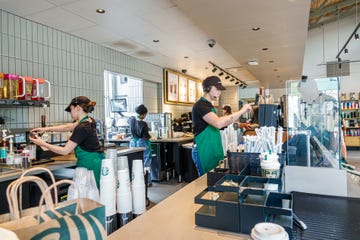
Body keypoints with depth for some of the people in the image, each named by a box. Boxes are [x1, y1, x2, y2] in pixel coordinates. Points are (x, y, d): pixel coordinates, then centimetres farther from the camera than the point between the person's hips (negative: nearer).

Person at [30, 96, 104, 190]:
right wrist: (46, 129, 16)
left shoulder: (82, 128, -19)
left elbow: (65, 151, -14)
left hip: (90, 164, -9)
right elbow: (67, 127, 20)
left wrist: (43, 144, -6)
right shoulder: (89, 121, 7)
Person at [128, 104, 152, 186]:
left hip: (133, 142, 6)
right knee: (145, 163, 5)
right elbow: (146, 136, -15)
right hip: (143, 143, -6)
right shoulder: (143, 124, -21)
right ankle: (147, 182, 13)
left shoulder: (132, 119, -2)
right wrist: (149, 136, 5)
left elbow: (128, 121, 23)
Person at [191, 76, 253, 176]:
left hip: (213, 150, 9)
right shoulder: (200, 105, -16)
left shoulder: (208, 105, 16)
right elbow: (218, 123, -30)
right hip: (204, 151, -9)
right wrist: (241, 111, -25)